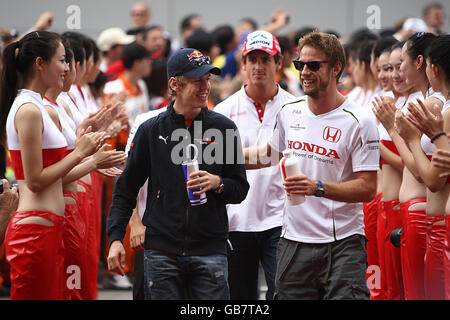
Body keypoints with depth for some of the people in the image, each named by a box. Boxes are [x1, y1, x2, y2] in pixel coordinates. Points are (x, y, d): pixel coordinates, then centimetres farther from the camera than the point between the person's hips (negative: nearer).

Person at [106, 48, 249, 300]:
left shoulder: (223, 127, 6)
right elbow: (126, 189, 10)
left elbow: (240, 189, 10)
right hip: (162, 250, 0)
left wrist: (217, 183, -12)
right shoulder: (151, 130, 5)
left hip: (210, 249, 0)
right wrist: (116, 238, 0)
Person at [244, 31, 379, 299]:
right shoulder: (290, 112, 9)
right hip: (294, 241, 5)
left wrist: (318, 187, -23)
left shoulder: (359, 122, -8)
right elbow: (273, 153, 29)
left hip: (343, 245, -5)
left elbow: (368, 189, -11)